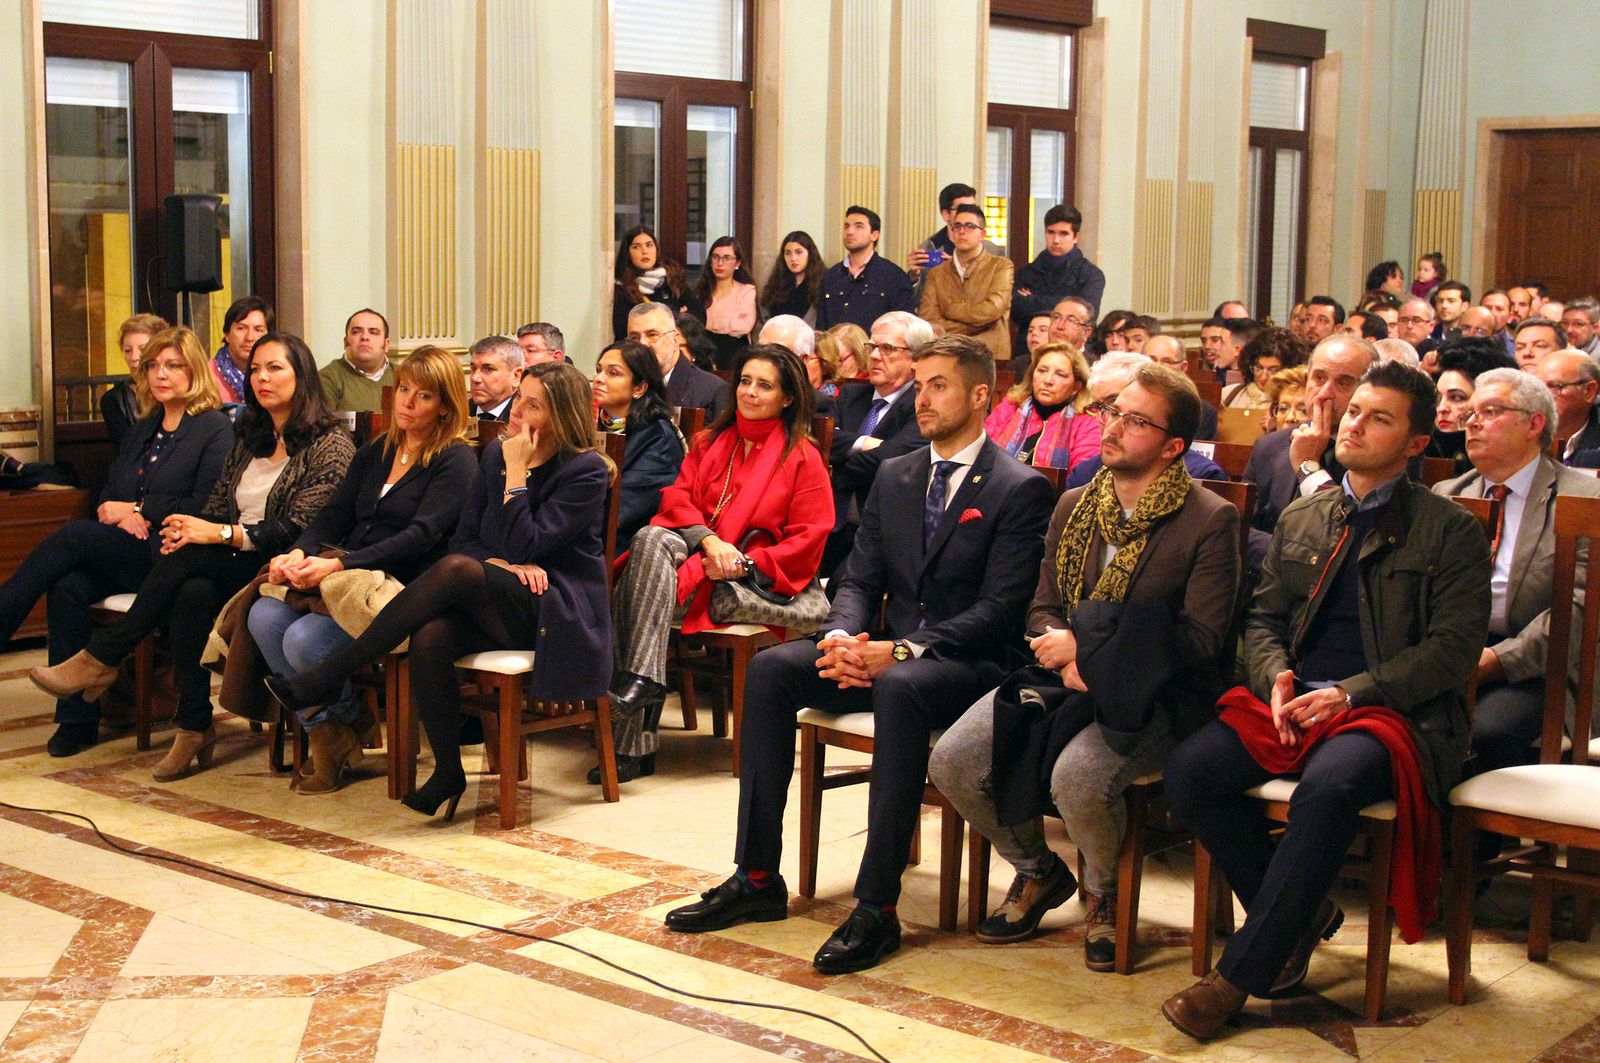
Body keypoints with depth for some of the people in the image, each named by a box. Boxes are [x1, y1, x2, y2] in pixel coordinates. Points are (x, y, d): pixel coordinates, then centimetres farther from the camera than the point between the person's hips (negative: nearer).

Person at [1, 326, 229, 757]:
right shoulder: (140, 431, 23)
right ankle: (77, 719, -22)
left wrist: (138, 509, -7)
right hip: (124, 553, 6)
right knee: (68, 588, -25)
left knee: (72, 536, -25)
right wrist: (121, 516, -2)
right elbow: (108, 495, 22)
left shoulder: (215, 429, 0)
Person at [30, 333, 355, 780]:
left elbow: (300, 529, -12)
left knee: (186, 559, -29)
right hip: (231, 568, 6)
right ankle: (194, 727, -27)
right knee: (192, 593, -30)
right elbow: (216, 508, 17)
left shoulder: (330, 445, -2)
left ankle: (101, 659, -17)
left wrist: (221, 534, -19)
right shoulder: (250, 441, 22)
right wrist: (187, 532, -7)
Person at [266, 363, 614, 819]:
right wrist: (504, 564, -8)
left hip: (555, 611, -5)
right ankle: (448, 773, -16)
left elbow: (527, 546, -14)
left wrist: (516, 474, -12)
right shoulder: (496, 454, 14)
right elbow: (463, 538, 11)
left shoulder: (587, 470, -5)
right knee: (429, 639, -31)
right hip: (494, 605, 5)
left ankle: (327, 677, -29)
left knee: (456, 569, -33)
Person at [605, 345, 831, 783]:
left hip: (751, 579, -4)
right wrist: (709, 539, -13)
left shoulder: (802, 458, 6)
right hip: (692, 550, 4)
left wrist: (742, 564, -13)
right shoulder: (709, 442, 22)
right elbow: (677, 496, 8)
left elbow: (809, 537, -1)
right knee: (651, 537, -32)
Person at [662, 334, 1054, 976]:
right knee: (770, 668, -16)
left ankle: (877, 907, -34)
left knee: (900, 687, -39)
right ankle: (757, 880, -13)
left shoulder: (1020, 489, -6)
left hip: (970, 662, -6)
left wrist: (902, 652, -25)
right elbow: (859, 579, 12)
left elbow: (1000, 610, -14)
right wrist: (843, 636, -12)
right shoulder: (896, 477, 15)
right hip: (886, 652, 7)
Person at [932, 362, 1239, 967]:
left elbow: (1199, 640, -11)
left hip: (1149, 695, -5)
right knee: (951, 761, -15)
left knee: (1077, 775, -34)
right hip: (1061, 678, 6)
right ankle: (1037, 871, 14)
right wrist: (1064, 657, -9)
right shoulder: (1073, 507, 13)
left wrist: (1086, 652, -14)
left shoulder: (1210, 521, -6)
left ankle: (1104, 893, 1)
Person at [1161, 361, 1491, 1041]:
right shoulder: (1300, 520, 19)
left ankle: (1238, 974, -26)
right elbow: (1263, 618, 19)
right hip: (1293, 704, 5)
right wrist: (1277, 679, -5)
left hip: (1395, 711, -5)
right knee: (1189, 769, -22)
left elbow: (1455, 647, -4)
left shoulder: (1449, 530, 4)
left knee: (1328, 786, -37)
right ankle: (1299, 917, -3)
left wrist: (1351, 693, -15)